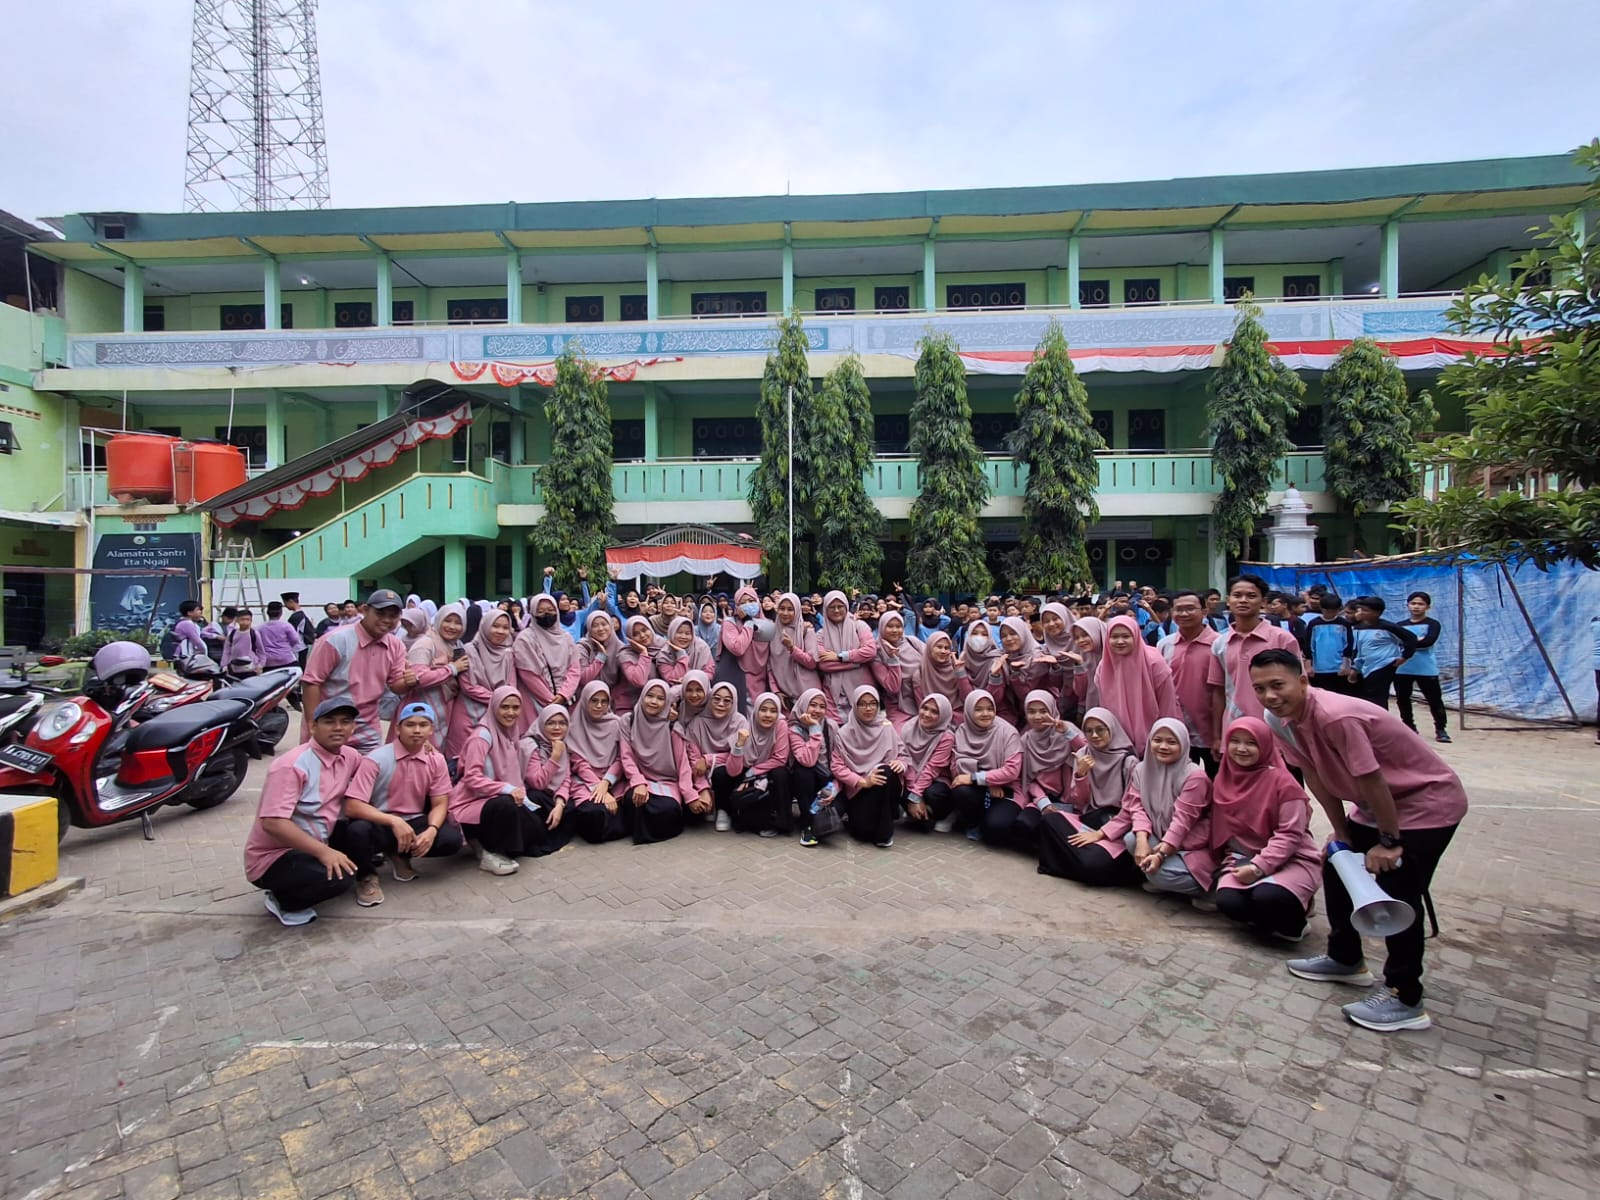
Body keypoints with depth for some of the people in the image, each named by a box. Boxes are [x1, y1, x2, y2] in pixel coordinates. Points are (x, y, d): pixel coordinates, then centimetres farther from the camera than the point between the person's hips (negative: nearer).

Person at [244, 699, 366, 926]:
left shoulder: (350, 757, -1)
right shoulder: (291, 766, -23)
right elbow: (272, 823, -30)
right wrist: (323, 852, -35)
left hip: (315, 844, 8)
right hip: (272, 857, -8)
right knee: (339, 877, -29)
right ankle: (283, 901, -3)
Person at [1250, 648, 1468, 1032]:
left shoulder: (1336, 716, -36)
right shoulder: (1278, 720, -11)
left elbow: (1372, 781, -28)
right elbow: (1316, 776, -1)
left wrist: (1388, 842, -17)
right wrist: (1341, 834, 4)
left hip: (1428, 802, -9)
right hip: (1377, 805, 9)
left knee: (1398, 893, -10)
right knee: (1336, 865, 13)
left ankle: (1405, 1000, 5)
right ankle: (1345, 959, 31)